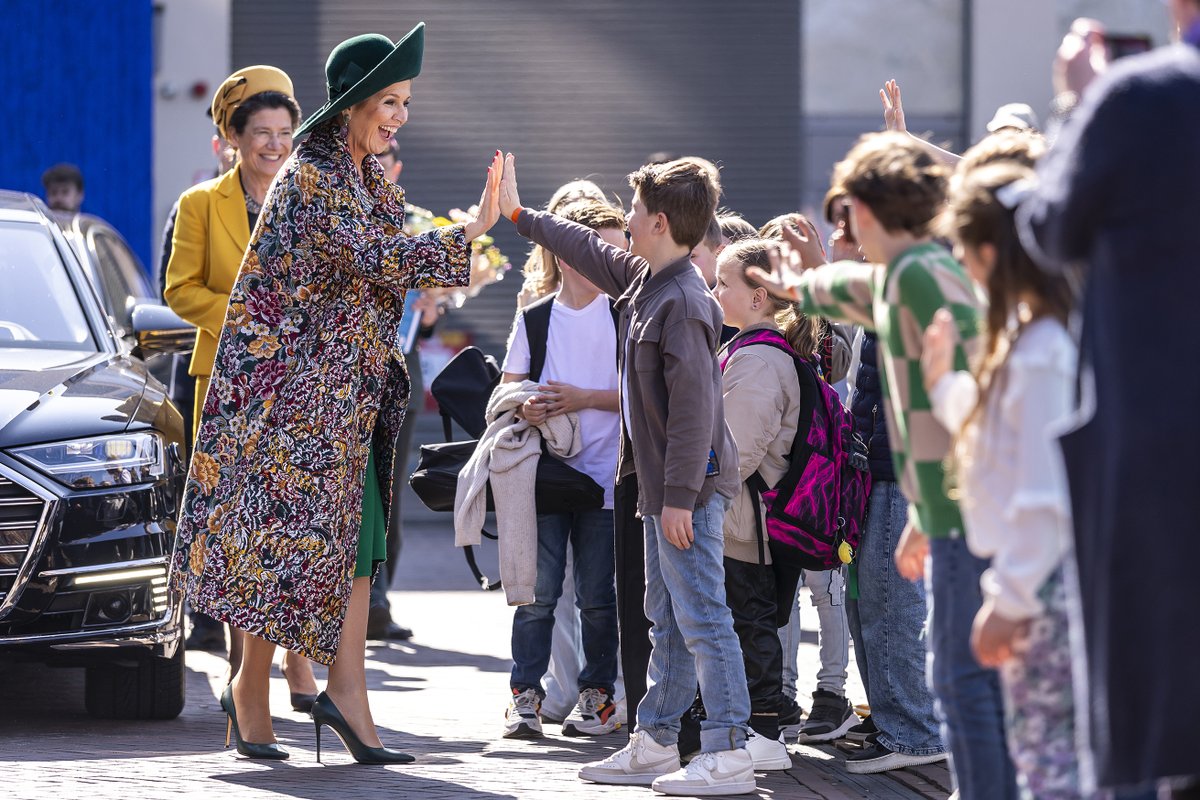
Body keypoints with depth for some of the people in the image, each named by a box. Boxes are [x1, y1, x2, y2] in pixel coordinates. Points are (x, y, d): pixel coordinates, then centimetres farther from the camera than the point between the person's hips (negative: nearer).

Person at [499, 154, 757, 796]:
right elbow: (594, 255, 30)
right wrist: (518, 215, 38)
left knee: (701, 617, -10)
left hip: (689, 489, -11)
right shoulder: (644, 280, 11)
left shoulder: (684, 302, -19)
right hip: (662, 486, 11)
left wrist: (680, 495, -24)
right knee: (667, 621, 16)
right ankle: (655, 743, 23)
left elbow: (693, 405, -23)